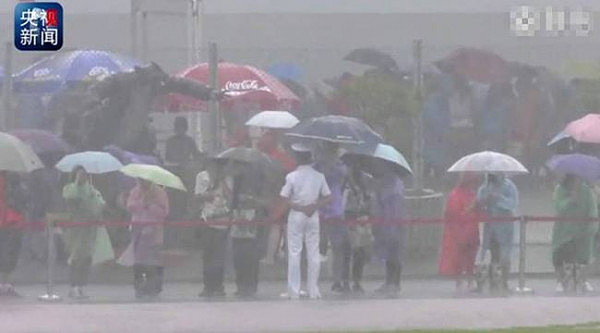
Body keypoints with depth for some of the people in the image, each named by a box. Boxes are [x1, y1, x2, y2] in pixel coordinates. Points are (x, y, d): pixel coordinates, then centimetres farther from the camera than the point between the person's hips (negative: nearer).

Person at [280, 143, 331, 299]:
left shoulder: (292, 176, -8)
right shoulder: (319, 176, 1)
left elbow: (284, 198, -11)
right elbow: (327, 197, 1)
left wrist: (298, 207, -8)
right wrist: (314, 207, -7)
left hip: (296, 215, -2)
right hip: (313, 216, 3)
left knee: (294, 253, 1)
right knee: (314, 253, 7)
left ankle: (294, 292, -3)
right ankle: (314, 291, 6)